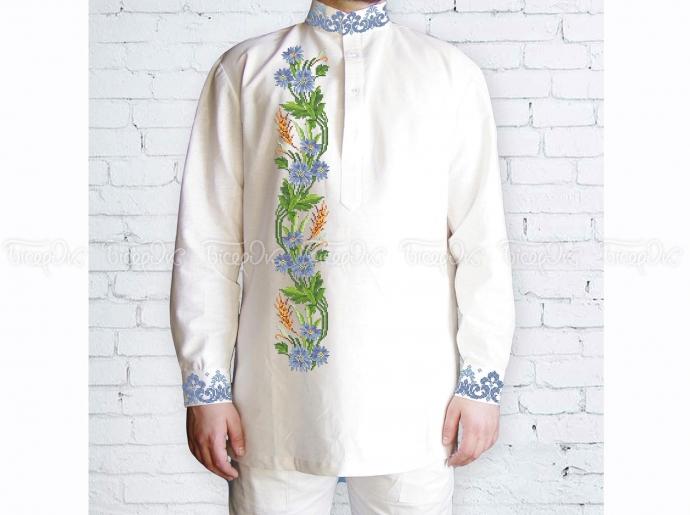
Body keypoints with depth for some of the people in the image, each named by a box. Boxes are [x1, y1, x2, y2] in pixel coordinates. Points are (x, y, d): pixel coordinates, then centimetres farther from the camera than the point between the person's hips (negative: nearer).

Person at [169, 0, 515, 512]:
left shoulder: (453, 72, 6)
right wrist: (205, 386, 0)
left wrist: (482, 380, 0)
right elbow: (208, 242, 2)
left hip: (413, 396, 1)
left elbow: (482, 241, 3)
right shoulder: (245, 68, 5)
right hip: (281, 398, 0)